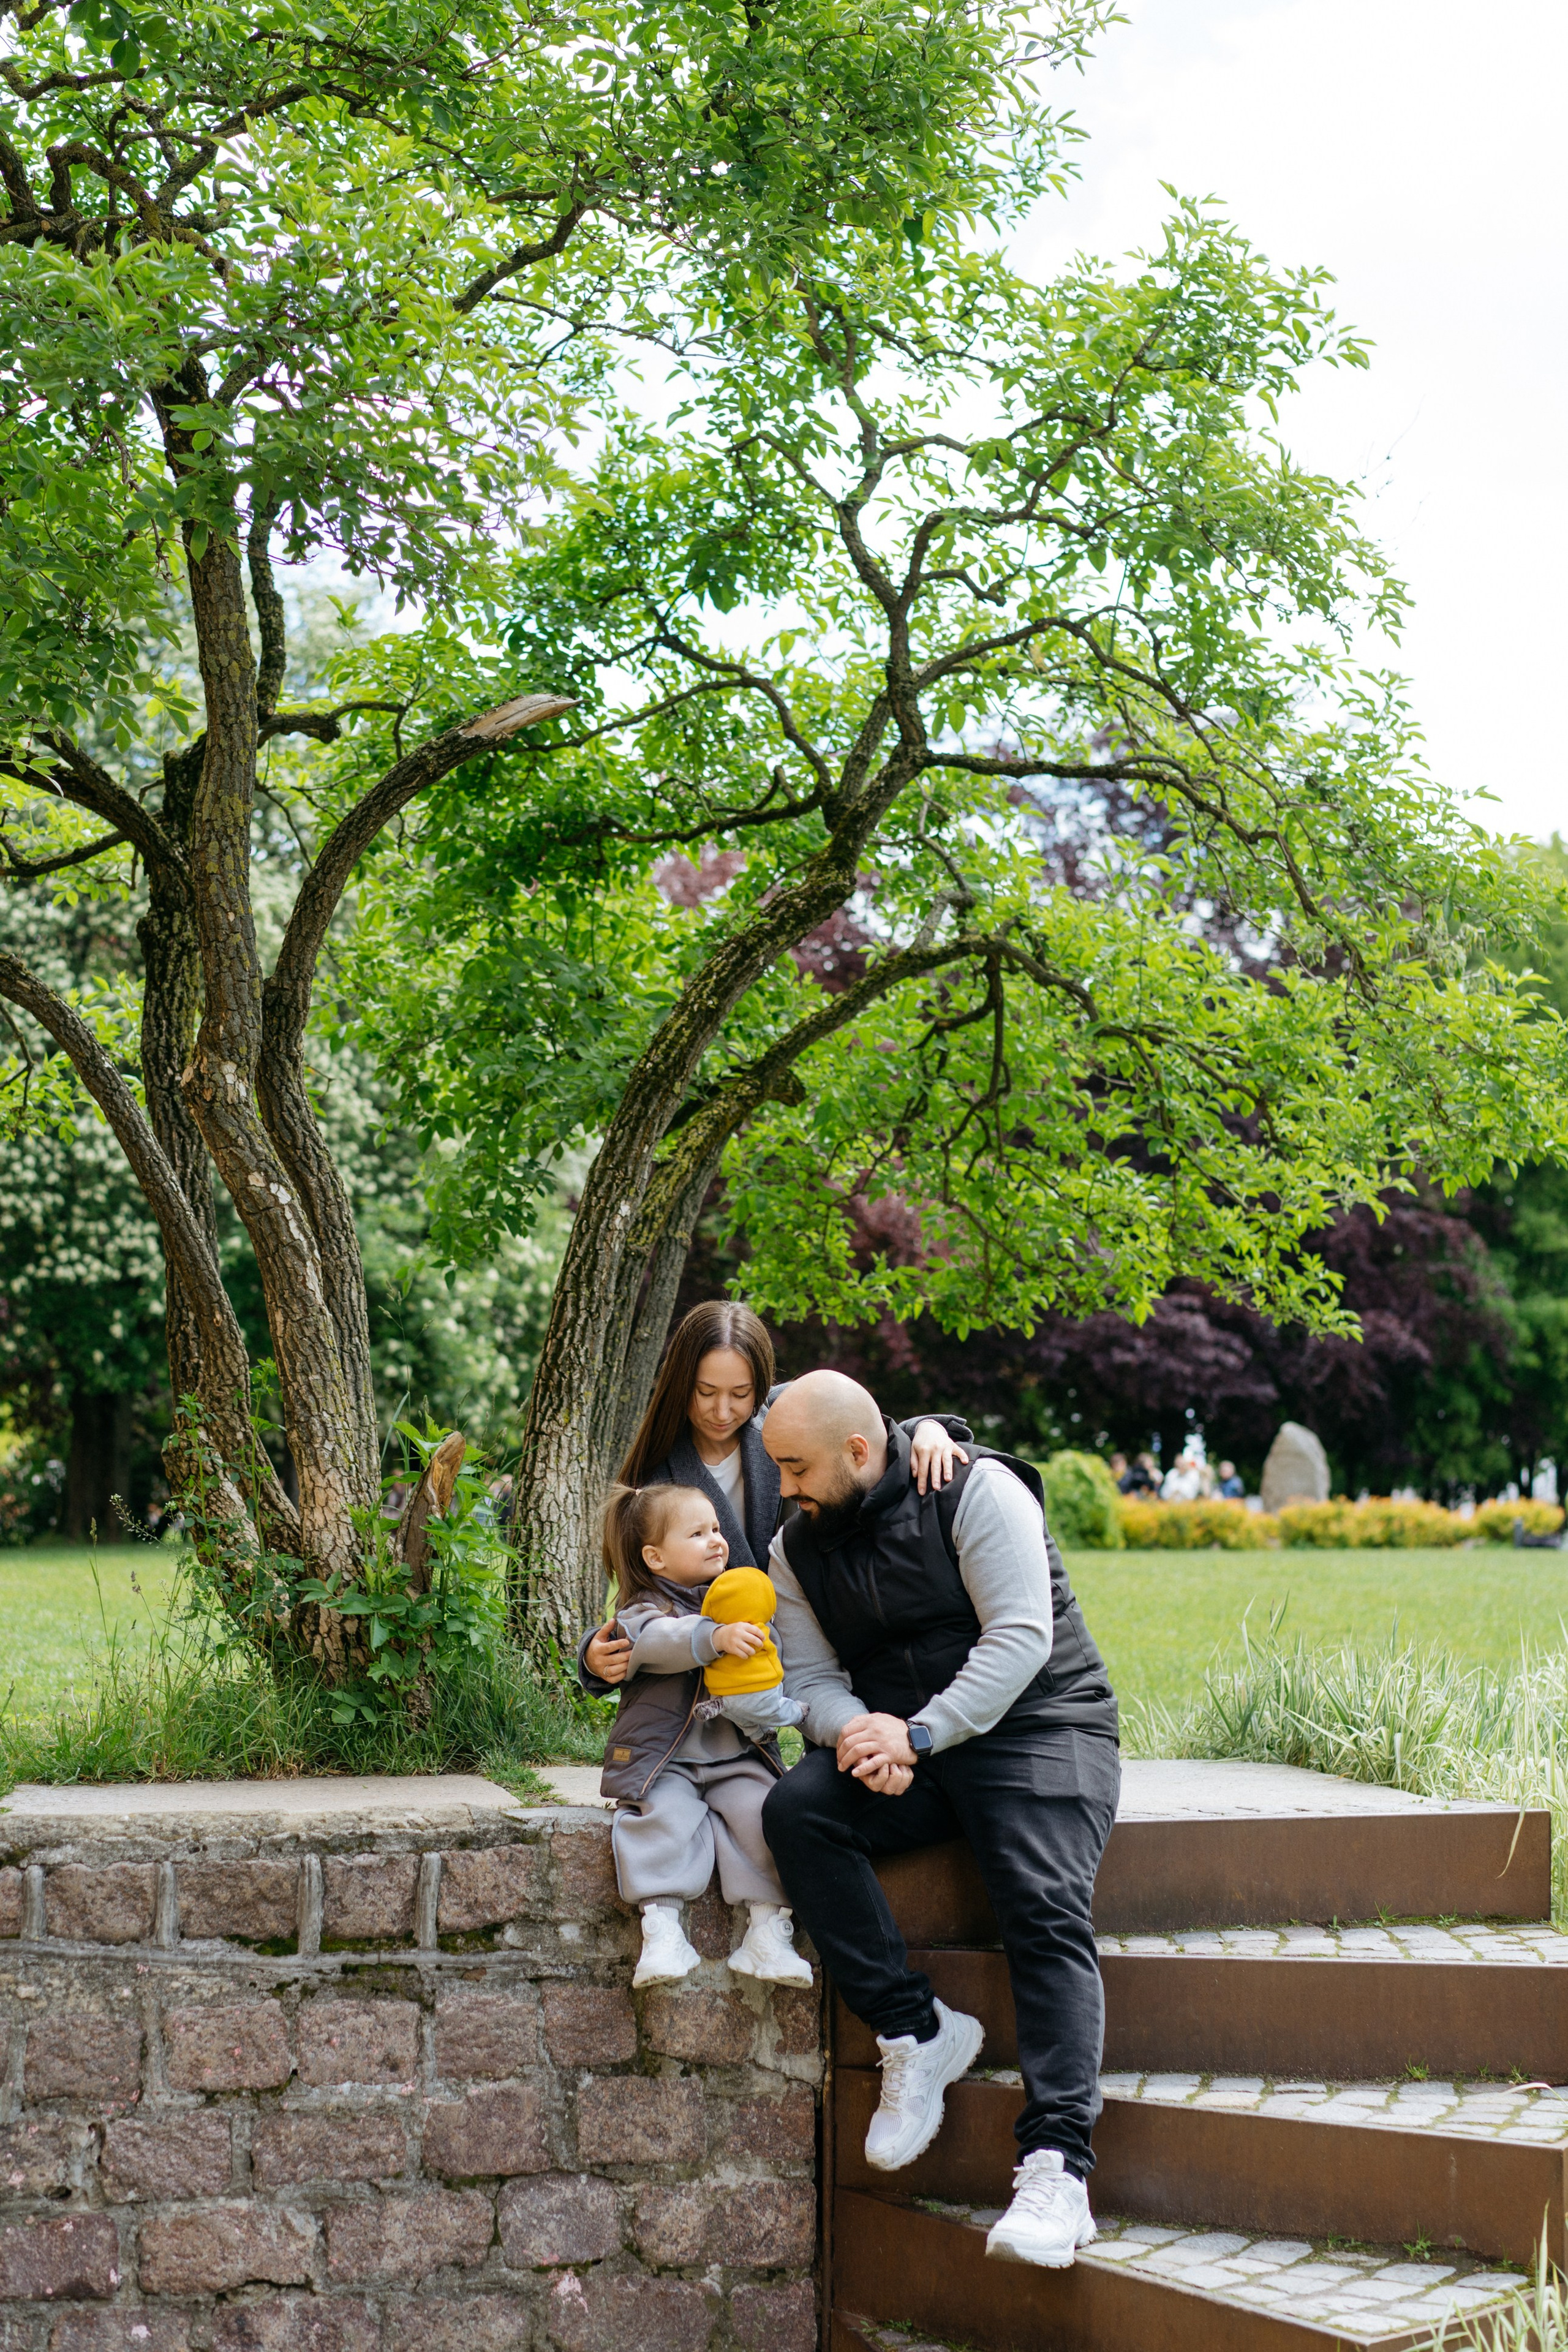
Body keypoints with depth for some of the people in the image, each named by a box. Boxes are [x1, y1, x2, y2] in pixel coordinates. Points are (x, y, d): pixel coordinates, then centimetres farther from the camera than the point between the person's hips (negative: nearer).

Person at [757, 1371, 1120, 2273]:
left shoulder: (978, 1491, -9)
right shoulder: (798, 1548, 9)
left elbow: (1020, 1636, -16)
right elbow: (812, 1680, 7)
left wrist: (919, 1733, -25)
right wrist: (858, 1729, -18)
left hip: (1040, 1726, -5)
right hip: (903, 1744, 5)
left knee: (1047, 1912, -27)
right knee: (794, 1811, -24)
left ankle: (1057, 2164, -36)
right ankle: (917, 2032, -19)